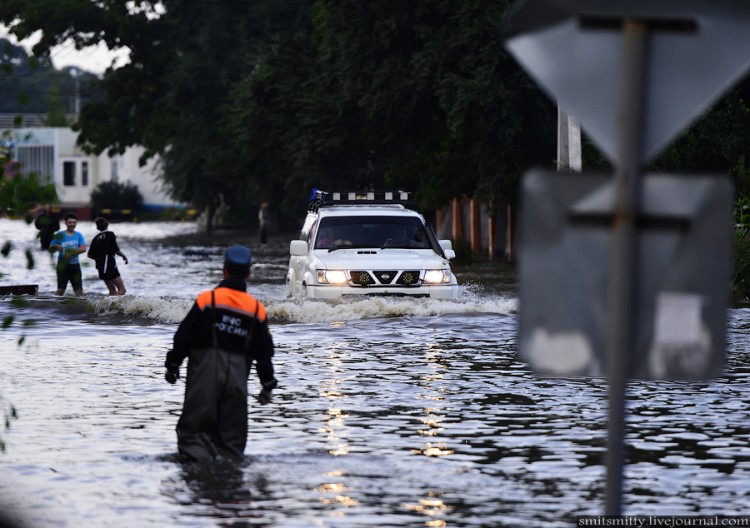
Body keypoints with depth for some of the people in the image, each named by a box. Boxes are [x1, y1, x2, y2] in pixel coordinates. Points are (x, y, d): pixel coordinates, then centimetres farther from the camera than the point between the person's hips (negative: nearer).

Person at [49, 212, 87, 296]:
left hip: (75, 265, 2)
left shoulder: (79, 236, 6)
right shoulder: (60, 235, 0)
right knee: (60, 290, -8)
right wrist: (55, 247, -26)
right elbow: (51, 250, -3)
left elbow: (83, 249, -9)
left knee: (79, 290, 1)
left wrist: (71, 253, -20)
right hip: (63, 265, -2)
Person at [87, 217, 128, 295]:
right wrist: (124, 256, 11)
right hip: (110, 266, -7)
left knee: (113, 291, 14)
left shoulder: (96, 238, 10)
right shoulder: (110, 234, -5)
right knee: (122, 290, -9)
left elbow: (90, 255, 11)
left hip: (100, 267, 7)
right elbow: (116, 250, -7)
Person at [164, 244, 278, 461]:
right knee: (232, 436, 10)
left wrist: (172, 365, 10)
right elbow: (264, 353, 10)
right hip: (237, 377, 3)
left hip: (204, 374, -3)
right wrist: (267, 386, 19)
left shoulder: (207, 299, -5)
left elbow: (184, 337, -3)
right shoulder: (257, 309, 5)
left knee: (195, 428, -1)